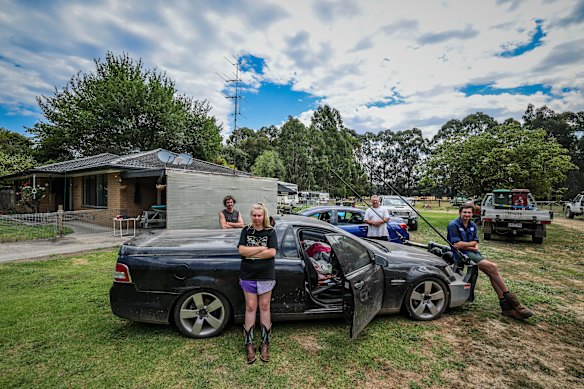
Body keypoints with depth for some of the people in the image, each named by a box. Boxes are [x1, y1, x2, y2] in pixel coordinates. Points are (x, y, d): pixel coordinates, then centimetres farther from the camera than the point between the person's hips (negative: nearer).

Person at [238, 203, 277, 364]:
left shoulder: (270, 232, -4)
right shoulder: (246, 231, 0)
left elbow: (272, 252, -15)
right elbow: (242, 250, -11)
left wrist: (251, 253, -15)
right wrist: (261, 248, -15)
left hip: (266, 276, -1)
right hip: (248, 276, 1)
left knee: (264, 307, 10)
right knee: (250, 307, 9)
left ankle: (265, 344, 23)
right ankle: (249, 345, 21)